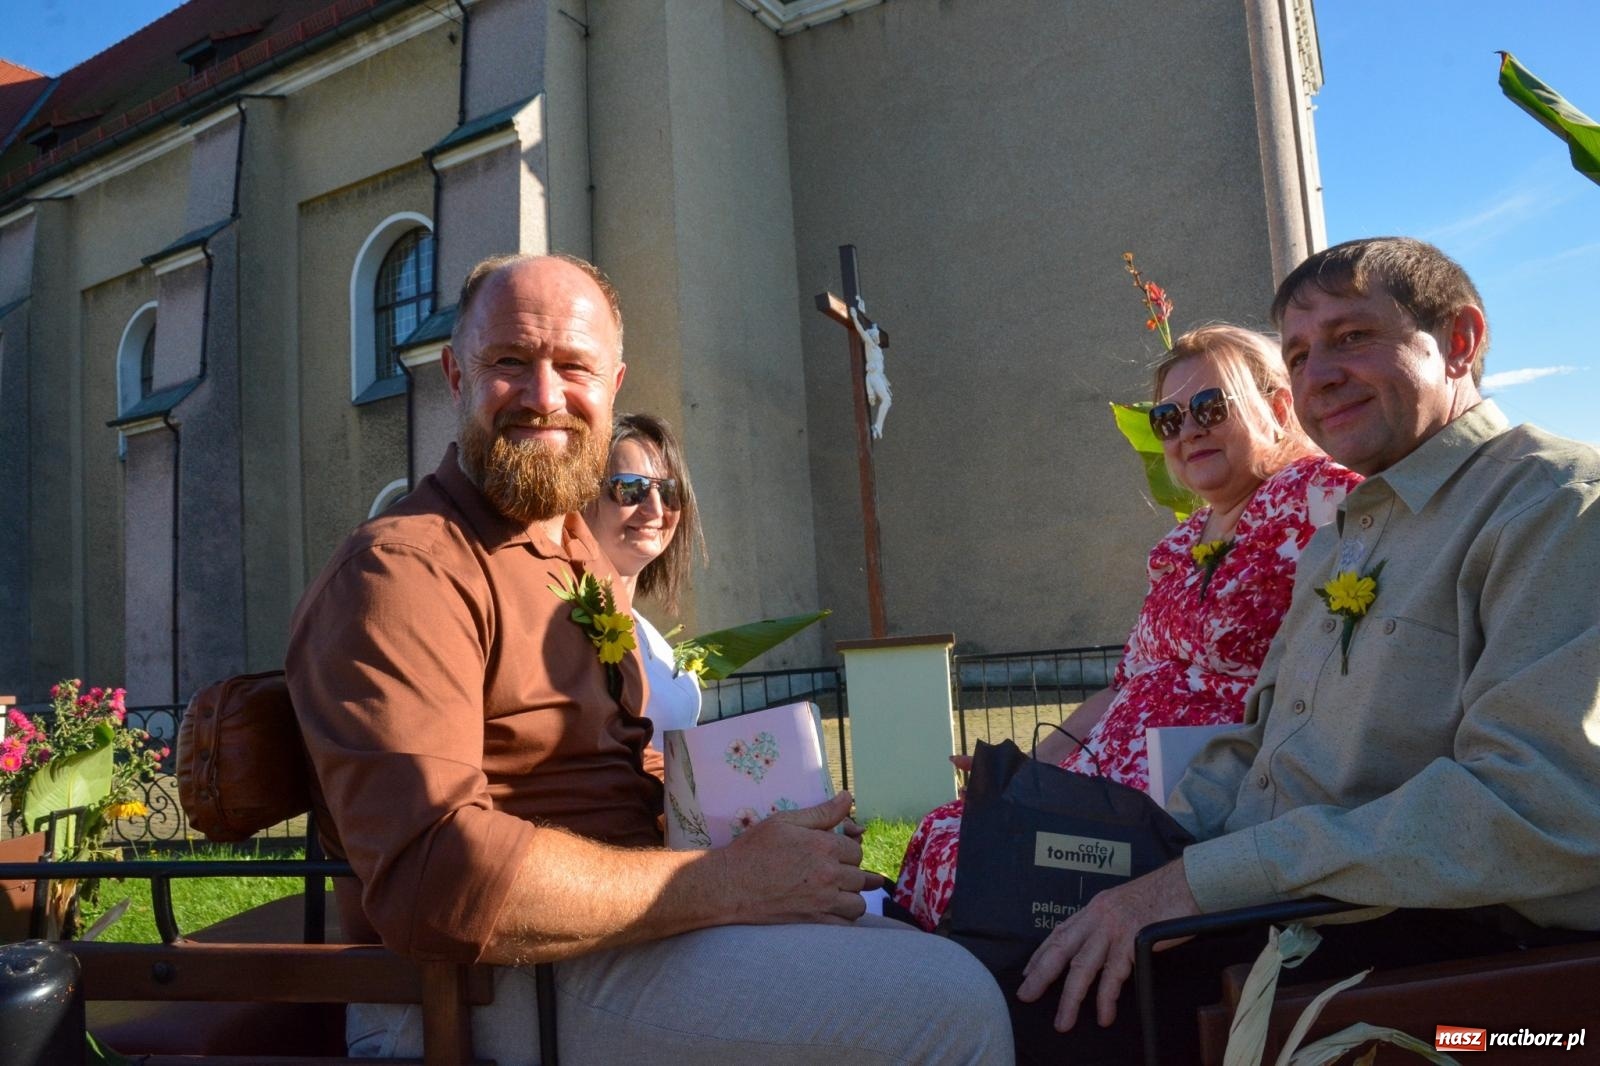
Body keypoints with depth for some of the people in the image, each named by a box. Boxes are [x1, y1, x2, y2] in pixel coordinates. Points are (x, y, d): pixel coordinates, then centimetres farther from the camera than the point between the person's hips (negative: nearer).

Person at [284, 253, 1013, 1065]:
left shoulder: (583, 557, 15)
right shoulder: (401, 570, -16)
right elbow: (431, 877, -27)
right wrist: (729, 882, -23)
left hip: (618, 924, 9)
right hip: (505, 987, -9)